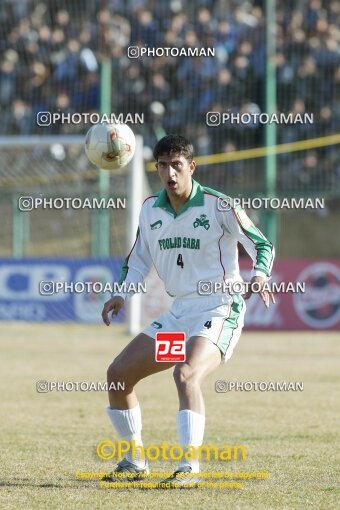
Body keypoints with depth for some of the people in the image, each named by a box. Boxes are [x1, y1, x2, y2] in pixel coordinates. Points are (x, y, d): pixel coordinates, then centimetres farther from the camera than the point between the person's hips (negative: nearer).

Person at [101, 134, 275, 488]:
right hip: (179, 313, 7)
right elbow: (139, 258, 19)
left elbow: (262, 245, -6)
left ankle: (189, 467, -33)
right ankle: (134, 461, 17)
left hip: (219, 310, -7)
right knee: (118, 374, 3)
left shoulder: (217, 205, -11)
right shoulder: (150, 208, 6)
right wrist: (121, 294, 2)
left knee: (186, 375, -32)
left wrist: (260, 274, -27)